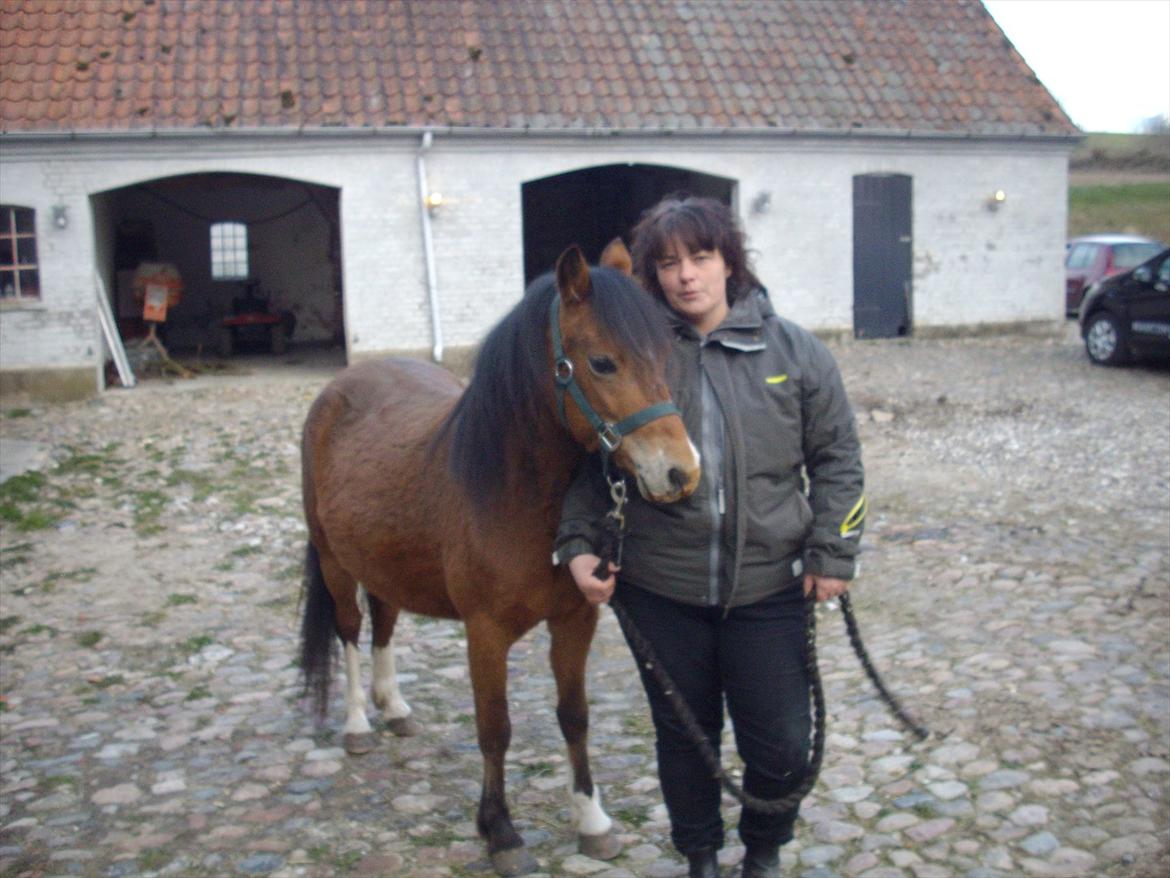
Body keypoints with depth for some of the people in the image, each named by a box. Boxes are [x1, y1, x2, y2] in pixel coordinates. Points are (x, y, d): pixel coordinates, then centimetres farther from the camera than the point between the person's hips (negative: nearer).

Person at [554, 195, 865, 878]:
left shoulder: (794, 351, -1)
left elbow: (837, 459, 3)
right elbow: (592, 461, 8)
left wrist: (833, 554, -3)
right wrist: (579, 543, -3)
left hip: (769, 587, 0)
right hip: (659, 590, 1)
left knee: (781, 744, 6)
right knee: (684, 736, 16)